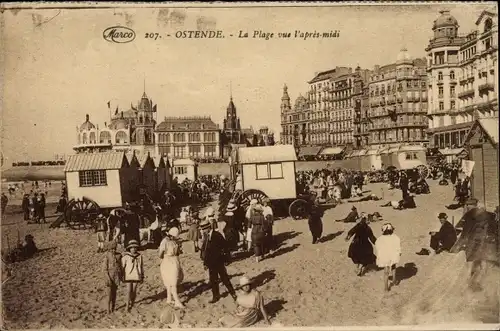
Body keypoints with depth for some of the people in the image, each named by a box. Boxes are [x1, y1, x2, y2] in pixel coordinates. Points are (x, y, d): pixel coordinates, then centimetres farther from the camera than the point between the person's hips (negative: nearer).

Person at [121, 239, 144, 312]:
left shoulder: (139, 256, 0)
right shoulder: (125, 256, -8)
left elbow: (142, 267, 8)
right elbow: (122, 266, -3)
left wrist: (142, 277, 11)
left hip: (136, 276, 2)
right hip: (128, 276, -2)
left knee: (134, 291, 8)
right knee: (129, 291, -7)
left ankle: (132, 303, 30)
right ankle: (128, 305, 5)